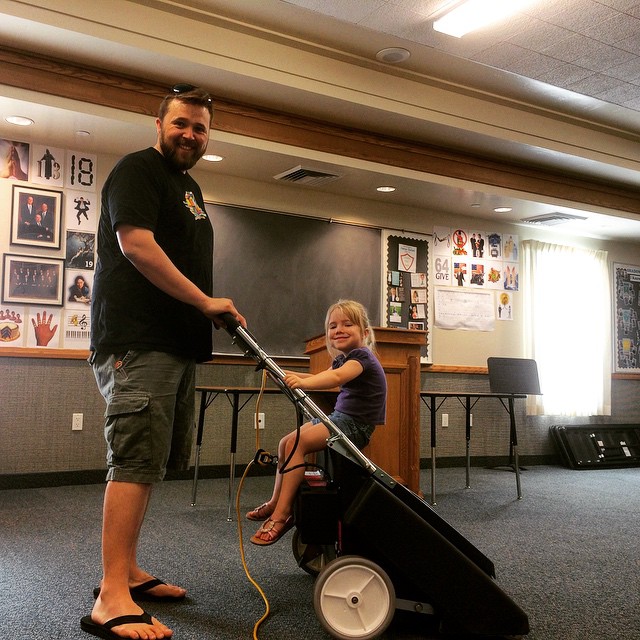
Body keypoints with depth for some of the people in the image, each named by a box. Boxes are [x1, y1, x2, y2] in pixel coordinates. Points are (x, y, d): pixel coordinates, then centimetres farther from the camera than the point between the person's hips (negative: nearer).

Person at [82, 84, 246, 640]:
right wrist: (205, 301, -15)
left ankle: (126, 573, 20)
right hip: (137, 340, -10)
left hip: (177, 344, 10)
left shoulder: (189, 187, 25)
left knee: (148, 463, 11)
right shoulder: (137, 170, -4)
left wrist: (212, 315, 17)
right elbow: (136, 244, -17)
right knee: (136, 460, -14)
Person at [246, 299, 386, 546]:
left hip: (355, 424, -10)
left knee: (297, 442, -22)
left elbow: (336, 377, -35)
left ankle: (282, 513, -19)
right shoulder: (342, 359, 14)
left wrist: (303, 382, -51)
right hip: (338, 417, 10)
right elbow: (322, 378, 26)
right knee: (285, 443, 5)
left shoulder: (361, 355, -16)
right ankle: (276, 502, 16)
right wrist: (293, 376, 11)